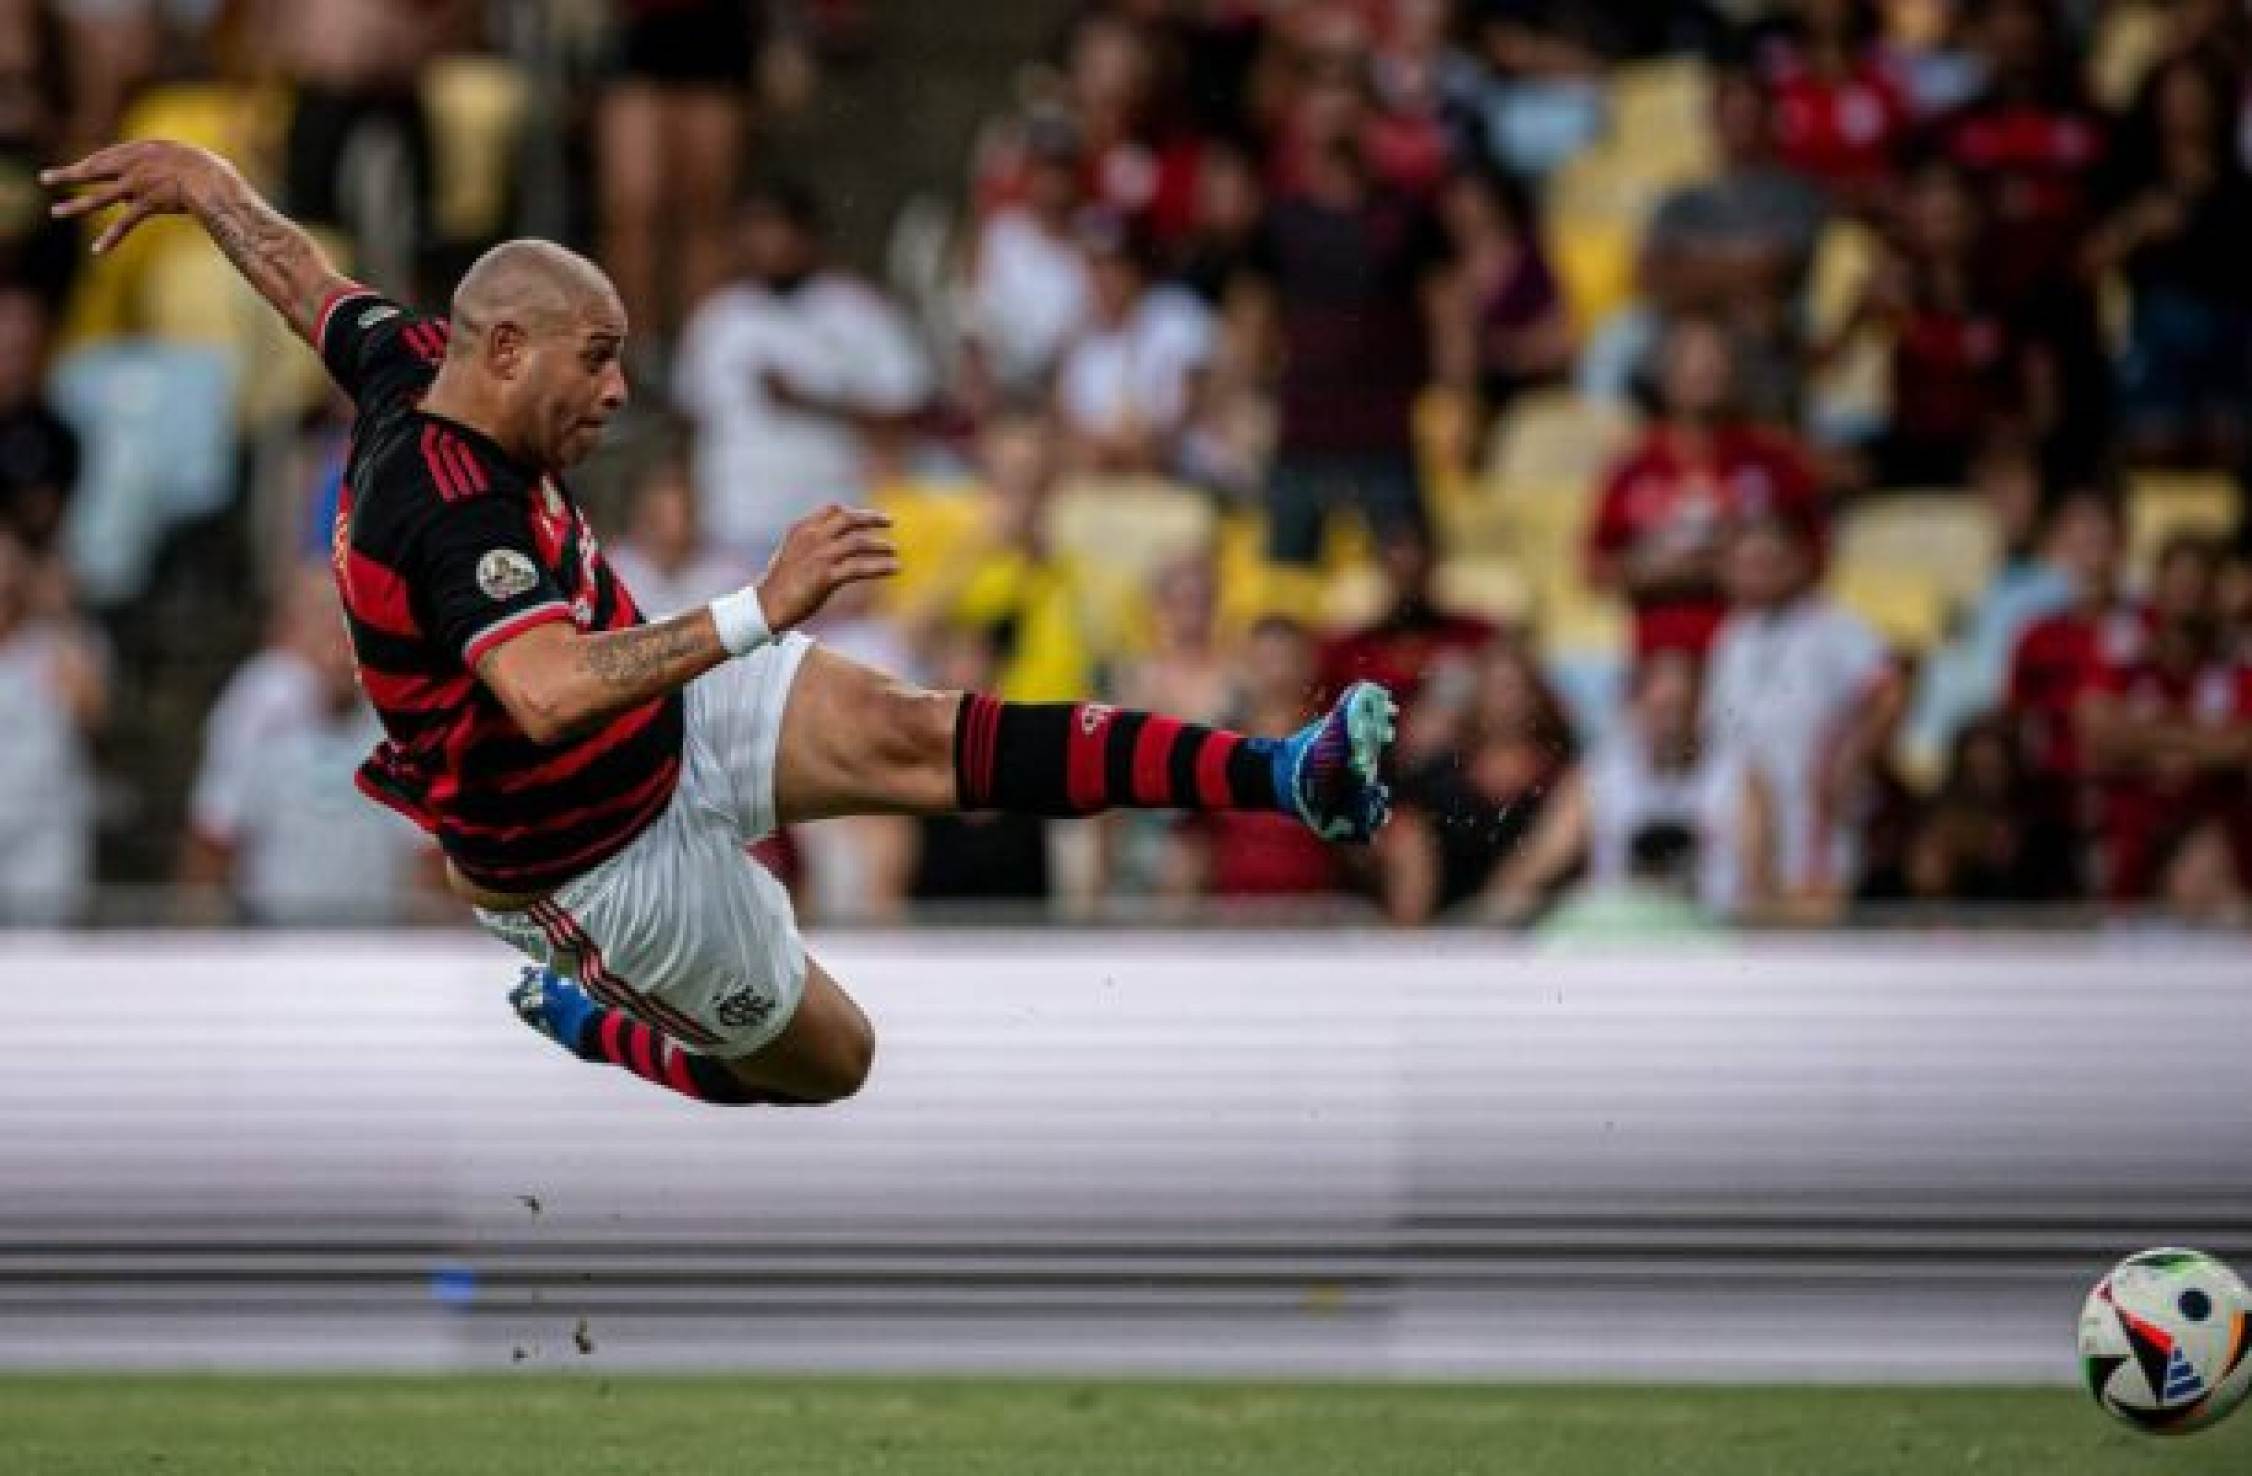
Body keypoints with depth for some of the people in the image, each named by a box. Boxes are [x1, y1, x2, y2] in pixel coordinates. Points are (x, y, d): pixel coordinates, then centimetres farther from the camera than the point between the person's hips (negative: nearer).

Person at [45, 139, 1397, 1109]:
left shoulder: (415, 369, -9)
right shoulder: (450, 514, -38)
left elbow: (305, 281, 13)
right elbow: (549, 693, -55)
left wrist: (202, 178, 32)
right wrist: (760, 614, -60)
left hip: (670, 722, 8)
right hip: (609, 868, -8)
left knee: (905, 736, -19)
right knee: (828, 1062, 7)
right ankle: (585, 1030, 33)